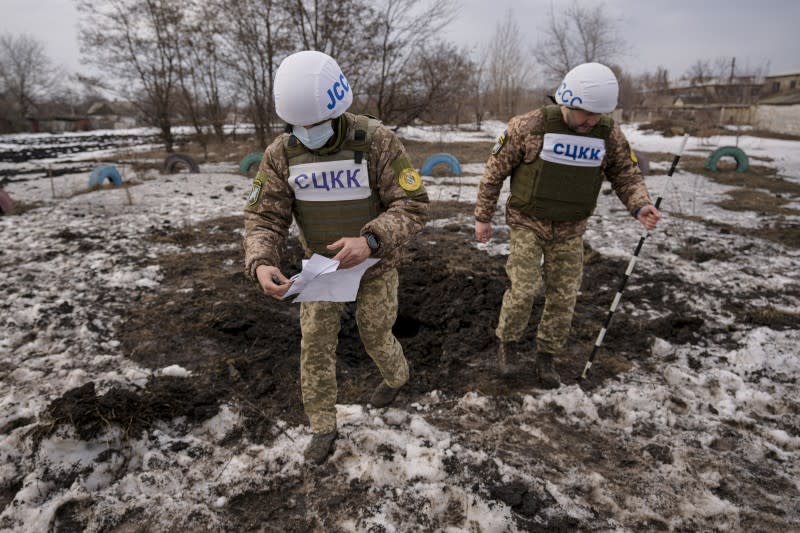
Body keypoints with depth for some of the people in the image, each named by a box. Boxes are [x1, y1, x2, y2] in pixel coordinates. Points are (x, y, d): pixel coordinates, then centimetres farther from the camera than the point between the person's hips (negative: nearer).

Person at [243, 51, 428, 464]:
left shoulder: (378, 141, -25)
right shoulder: (280, 153, -15)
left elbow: (413, 206, -25)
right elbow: (264, 217, -14)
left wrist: (370, 240, -43)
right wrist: (261, 264, -35)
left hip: (375, 264, -2)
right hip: (321, 263, 3)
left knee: (375, 336, 13)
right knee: (316, 344, 4)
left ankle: (396, 376, 50)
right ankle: (323, 426, 25)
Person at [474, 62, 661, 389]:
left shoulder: (610, 134, -6)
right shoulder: (530, 126, -16)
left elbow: (626, 174, 6)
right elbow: (495, 171, -7)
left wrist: (640, 205, -15)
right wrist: (483, 217, -3)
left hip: (570, 229, 4)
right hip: (528, 223, -3)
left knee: (563, 296, 6)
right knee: (524, 288, -13)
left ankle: (547, 356, 26)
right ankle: (509, 341, 16)